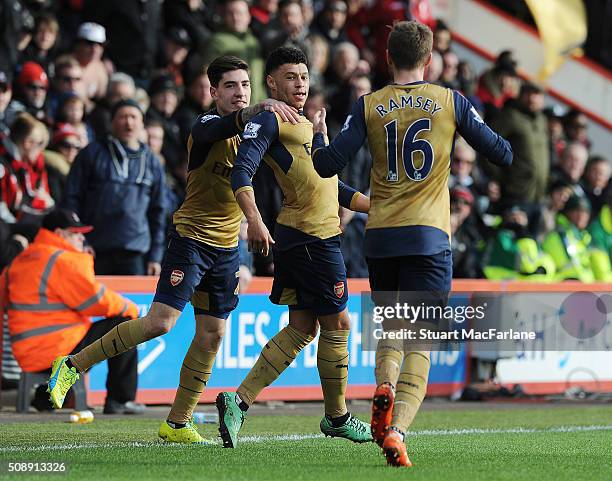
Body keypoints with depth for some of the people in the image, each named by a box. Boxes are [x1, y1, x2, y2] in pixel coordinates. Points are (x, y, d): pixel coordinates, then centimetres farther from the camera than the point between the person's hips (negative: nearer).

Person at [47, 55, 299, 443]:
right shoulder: (206, 126, -13)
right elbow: (219, 128, -36)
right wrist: (258, 110, -55)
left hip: (228, 247, 6)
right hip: (192, 235, -6)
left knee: (212, 334, 3)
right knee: (160, 322, -16)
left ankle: (178, 424, 12)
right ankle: (72, 366, -3)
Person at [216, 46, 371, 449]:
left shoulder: (307, 125, 24)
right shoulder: (269, 119, -6)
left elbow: (329, 184, 30)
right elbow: (242, 171, -18)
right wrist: (254, 219, -32)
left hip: (298, 236, 10)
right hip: (312, 235, -10)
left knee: (301, 328, 8)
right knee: (337, 322, 0)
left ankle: (239, 400, 2)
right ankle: (337, 417, 12)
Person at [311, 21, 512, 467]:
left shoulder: (369, 106, 4)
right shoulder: (451, 102, 2)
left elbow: (328, 165, -2)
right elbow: (502, 154, 6)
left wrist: (319, 134, 19)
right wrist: (506, 140, 30)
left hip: (380, 237, 2)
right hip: (429, 237, -2)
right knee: (420, 342, -3)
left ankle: (384, 385, -7)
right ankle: (397, 427, -21)